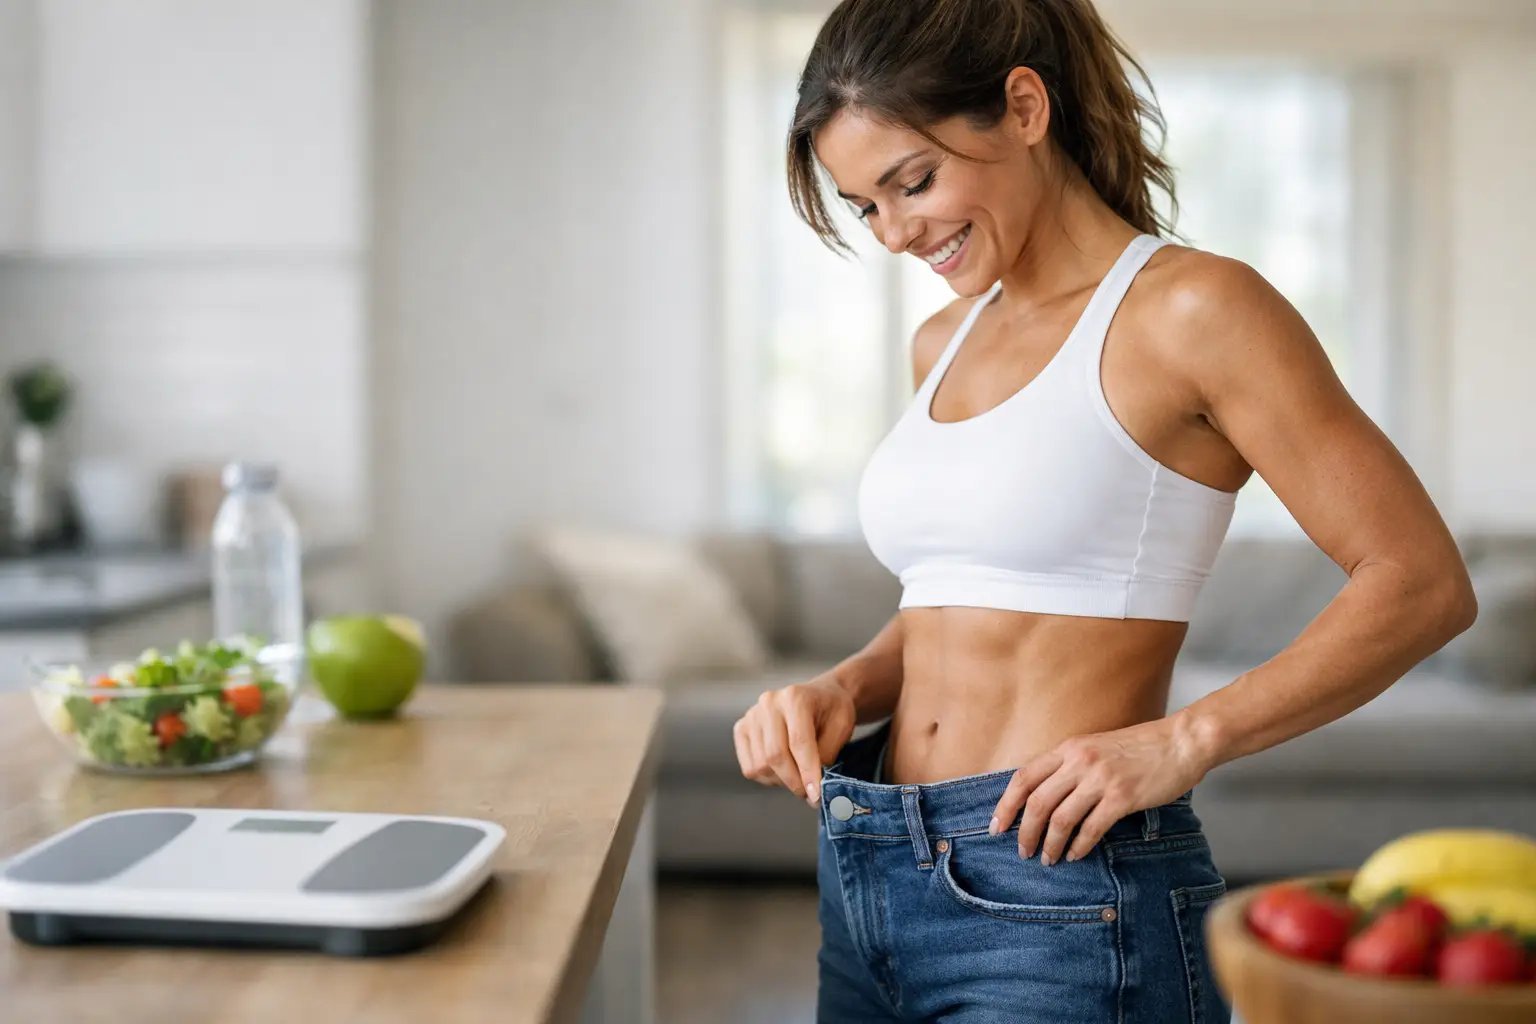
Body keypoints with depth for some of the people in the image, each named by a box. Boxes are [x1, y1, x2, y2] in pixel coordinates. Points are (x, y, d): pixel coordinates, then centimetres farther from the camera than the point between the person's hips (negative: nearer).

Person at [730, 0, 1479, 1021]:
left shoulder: (1191, 308, -9)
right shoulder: (944, 343, 12)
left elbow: (1424, 584, -11)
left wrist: (1185, 741, -22)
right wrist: (844, 687, 0)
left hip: (1060, 890, -7)